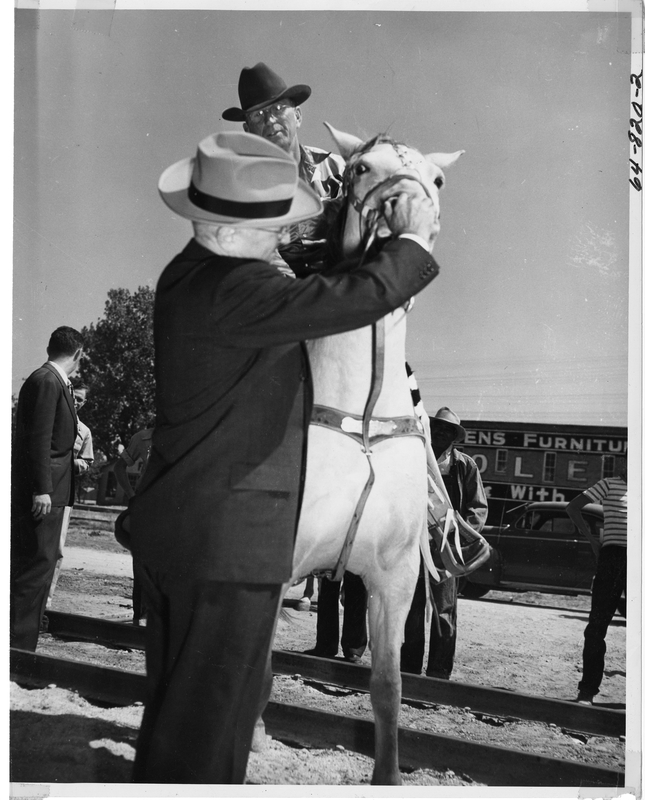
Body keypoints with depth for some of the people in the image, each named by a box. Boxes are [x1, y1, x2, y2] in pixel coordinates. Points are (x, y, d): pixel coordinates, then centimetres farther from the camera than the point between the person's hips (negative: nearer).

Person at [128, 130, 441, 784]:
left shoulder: (192, 273, 8)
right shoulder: (234, 291, -24)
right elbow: (358, 297, -26)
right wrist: (414, 241, -9)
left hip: (179, 530, 10)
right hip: (224, 542, -10)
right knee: (203, 715, 3)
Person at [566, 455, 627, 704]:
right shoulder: (610, 484, 7)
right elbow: (573, 507, 6)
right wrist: (592, 539, -1)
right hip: (613, 554, -3)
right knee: (598, 623, -2)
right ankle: (588, 690, 1)